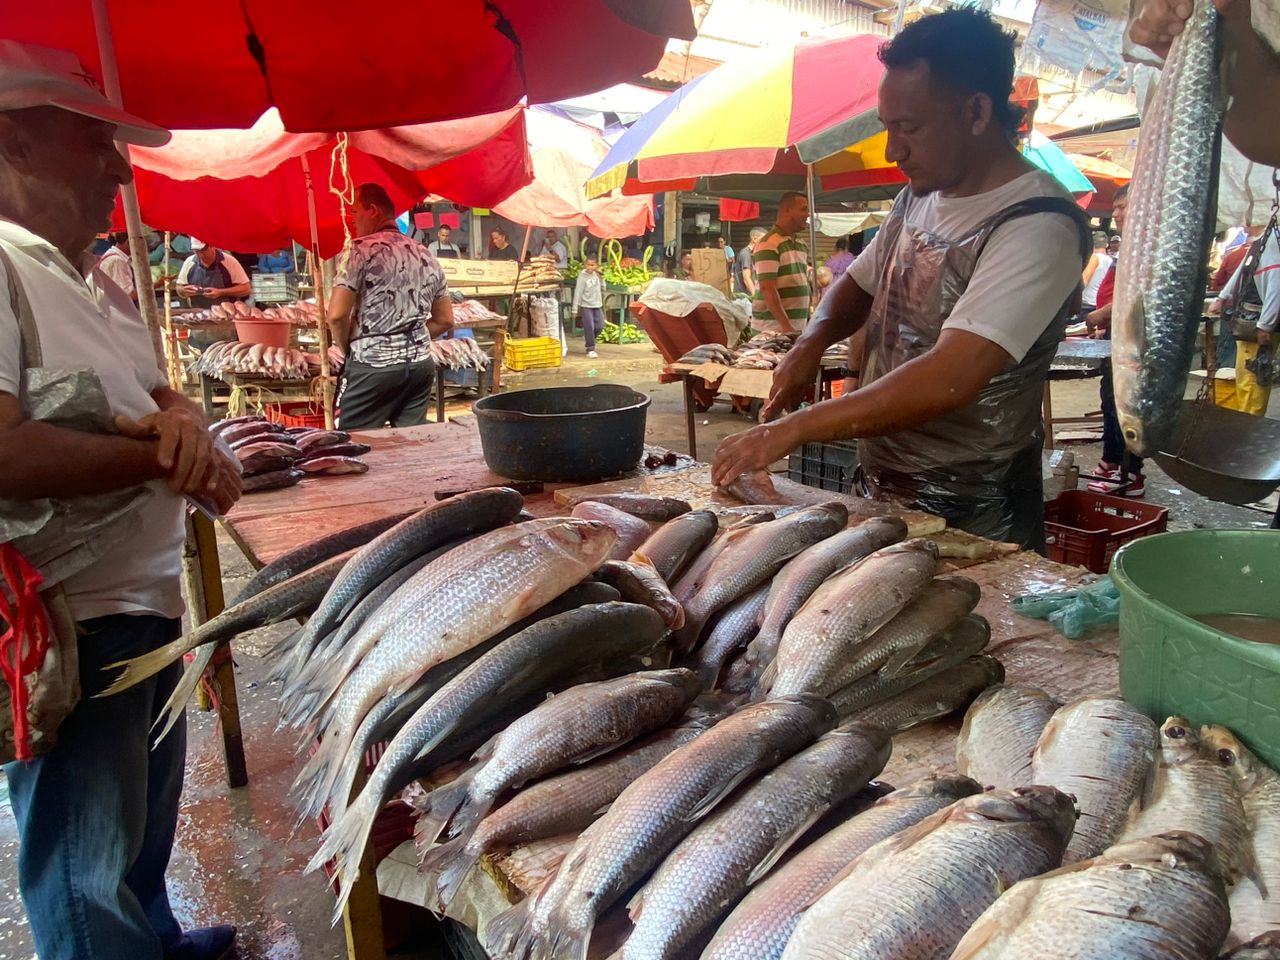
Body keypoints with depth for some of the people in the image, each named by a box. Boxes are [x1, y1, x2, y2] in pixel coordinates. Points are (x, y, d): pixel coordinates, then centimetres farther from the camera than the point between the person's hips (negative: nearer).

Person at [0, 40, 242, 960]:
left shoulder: (98, 281, 12)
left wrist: (184, 419, -8)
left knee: (150, 809, 28)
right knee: (89, 865, 9)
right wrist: (163, 455, -18)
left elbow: (160, 396, 16)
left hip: (149, 599, 10)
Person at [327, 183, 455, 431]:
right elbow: (445, 320, 17)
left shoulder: (361, 250, -7)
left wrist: (347, 349, 4)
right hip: (421, 364, 6)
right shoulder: (426, 256, 12)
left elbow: (337, 316, -13)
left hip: (371, 367, -6)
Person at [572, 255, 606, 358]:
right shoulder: (582, 277, -10)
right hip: (586, 306, -6)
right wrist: (575, 309, -15)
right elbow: (578, 293, -12)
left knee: (600, 327, 5)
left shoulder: (597, 275, 7)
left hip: (597, 305, 6)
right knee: (589, 327, -7)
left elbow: (602, 288, 17)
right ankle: (590, 349, 1)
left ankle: (588, 338, 31)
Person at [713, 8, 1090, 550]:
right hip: (878, 490, 7)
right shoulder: (919, 197, 5)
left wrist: (790, 431, -29)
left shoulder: (1039, 227, -21)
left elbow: (949, 380, -31)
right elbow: (859, 283, 18)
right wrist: (814, 340, -4)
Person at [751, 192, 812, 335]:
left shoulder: (801, 246, 16)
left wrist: (809, 322, 14)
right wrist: (787, 327, -24)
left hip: (799, 328, 8)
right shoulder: (769, 244, -11)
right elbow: (767, 289, -19)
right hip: (774, 329, -8)